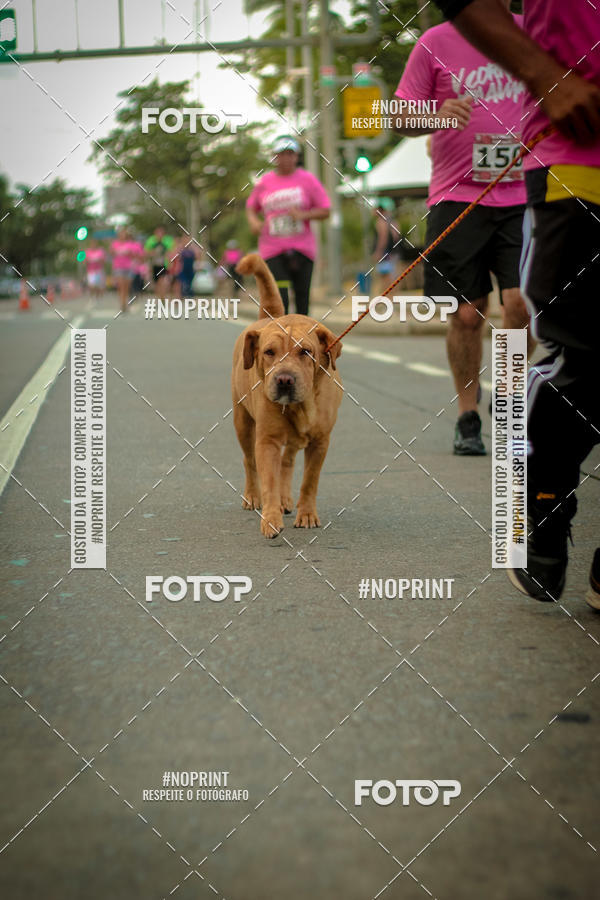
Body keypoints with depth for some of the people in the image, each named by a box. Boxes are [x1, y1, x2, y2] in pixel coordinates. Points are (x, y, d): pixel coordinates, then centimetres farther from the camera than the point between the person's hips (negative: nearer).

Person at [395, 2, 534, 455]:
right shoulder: (436, 42, 2)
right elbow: (401, 118, 4)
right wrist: (439, 115, -16)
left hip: (522, 195, 1)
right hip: (457, 197, -1)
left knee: (522, 304, -12)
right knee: (467, 314, 1)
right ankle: (468, 416, 18)